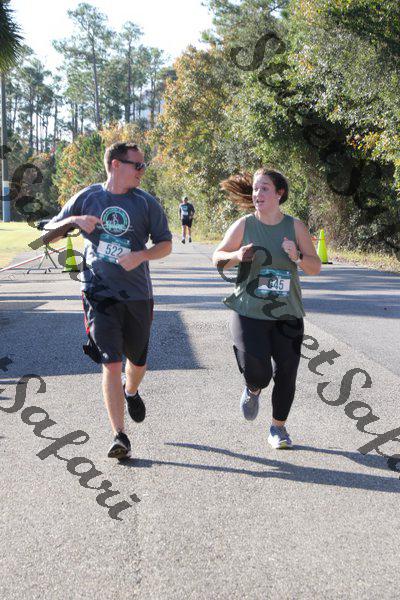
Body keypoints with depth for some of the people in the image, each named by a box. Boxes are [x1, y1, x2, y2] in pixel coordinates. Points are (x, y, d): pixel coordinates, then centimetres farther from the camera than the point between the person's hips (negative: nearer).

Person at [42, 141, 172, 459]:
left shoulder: (147, 203, 1)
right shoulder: (87, 197, 2)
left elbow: (166, 244, 5)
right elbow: (48, 234, 8)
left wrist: (141, 255, -15)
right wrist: (73, 221, -13)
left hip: (137, 295, 2)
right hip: (99, 293, -1)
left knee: (137, 361, 14)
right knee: (111, 364, -11)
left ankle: (131, 391, 51)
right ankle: (120, 437, -4)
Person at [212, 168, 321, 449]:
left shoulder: (296, 226, 1)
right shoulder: (244, 225, -2)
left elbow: (316, 267, 3)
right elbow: (217, 257, 7)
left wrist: (297, 257, -18)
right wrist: (237, 256, -15)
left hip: (287, 314, 2)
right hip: (249, 313, -2)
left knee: (286, 377, 5)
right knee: (258, 373, -15)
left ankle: (278, 428, 29)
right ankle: (253, 390, 24)